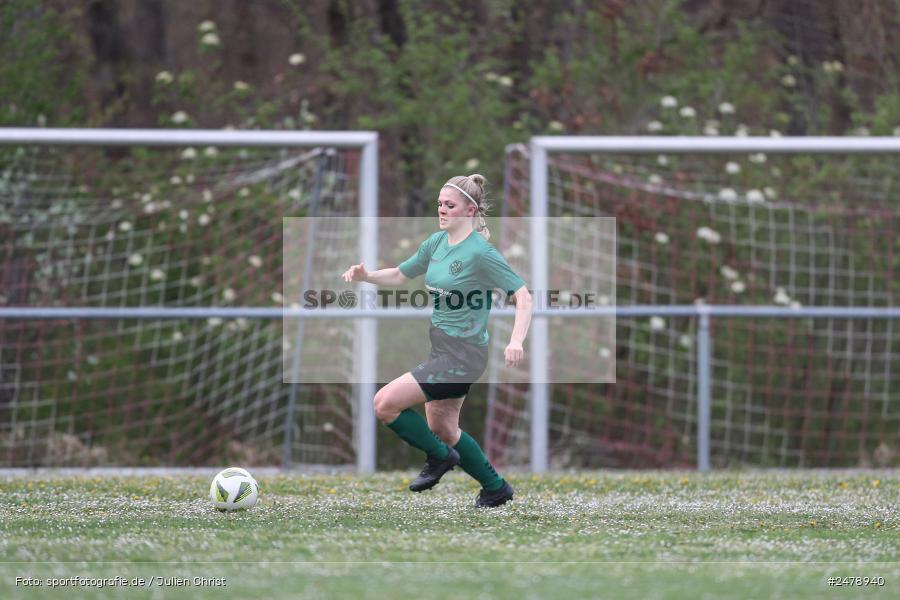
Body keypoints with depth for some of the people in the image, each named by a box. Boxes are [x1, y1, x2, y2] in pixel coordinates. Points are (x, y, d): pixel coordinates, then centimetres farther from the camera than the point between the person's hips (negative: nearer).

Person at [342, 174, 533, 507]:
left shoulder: (480, 253, -18)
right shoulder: (436, 243, 6)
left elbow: (523, 297, -18)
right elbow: (400, 275, 18)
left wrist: (516, 342, -31)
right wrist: (366, 276, -1)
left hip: (463, 354, -9)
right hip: (441, 348, 9)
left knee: (385, 403, -15)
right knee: (442, 430, 18)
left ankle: (439, 456, 6)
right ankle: (496, 488, 33)